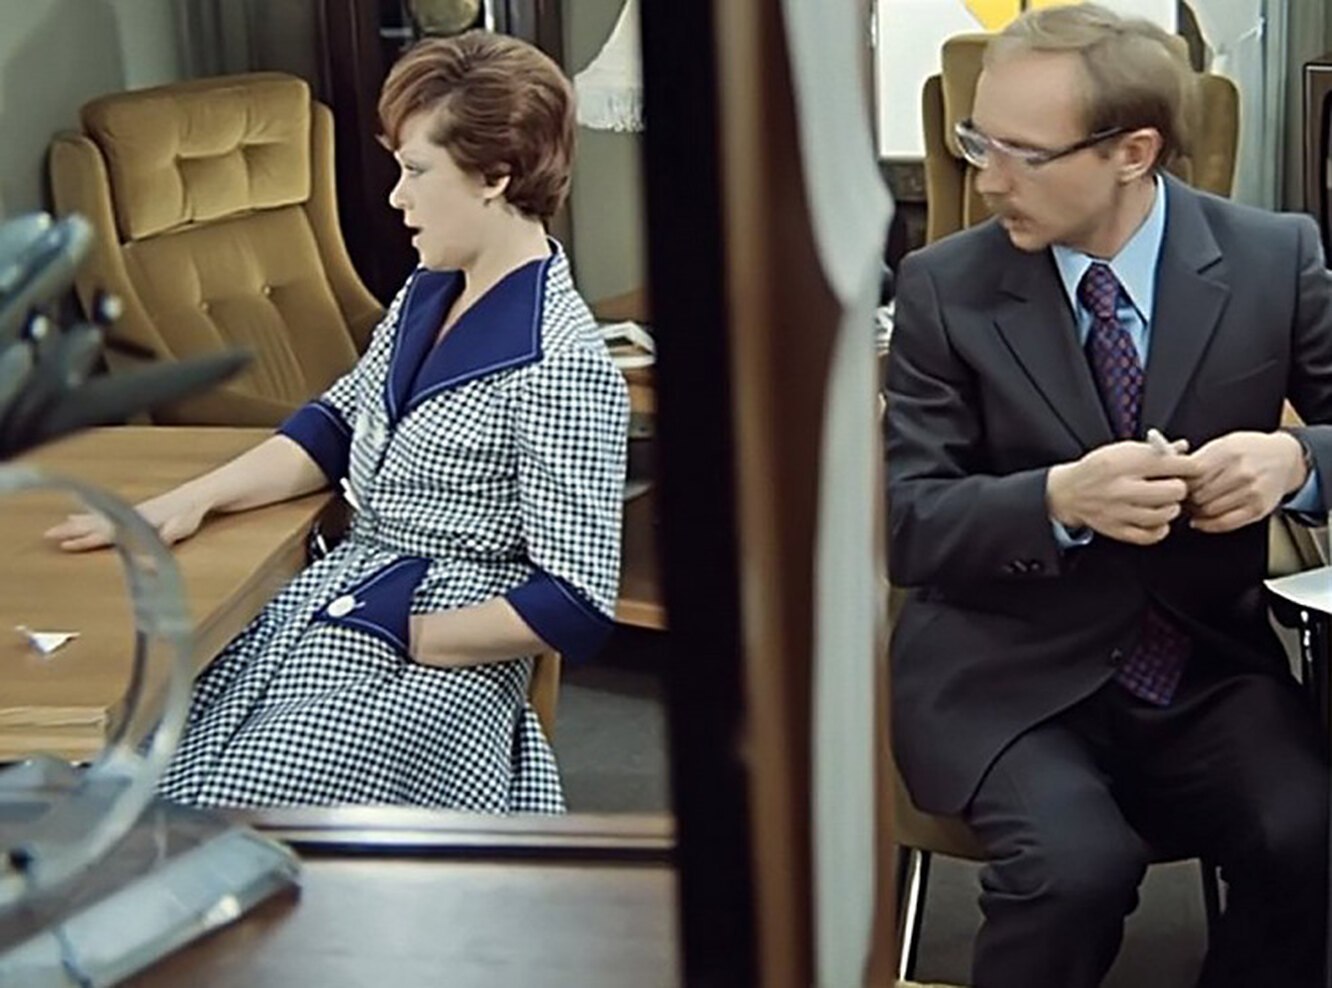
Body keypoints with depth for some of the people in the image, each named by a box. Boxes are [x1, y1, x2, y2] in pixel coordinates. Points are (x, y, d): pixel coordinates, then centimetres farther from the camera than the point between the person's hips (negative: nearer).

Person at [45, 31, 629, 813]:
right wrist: (193, 499, 5)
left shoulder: (561, 363, -20)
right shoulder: (428, 293, 8)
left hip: (439, 659, -8)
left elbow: (576, 608, -21)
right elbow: (337, 424, 18)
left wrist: (410, 637, -15)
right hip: (334, 600, 8)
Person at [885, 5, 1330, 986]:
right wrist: (1061, 500, -26)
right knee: (1077, 866, -28)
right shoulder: (944, 287, -5)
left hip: (1212, 669, 2)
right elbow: (904, 521, -7)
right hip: (1009, 675, -1)